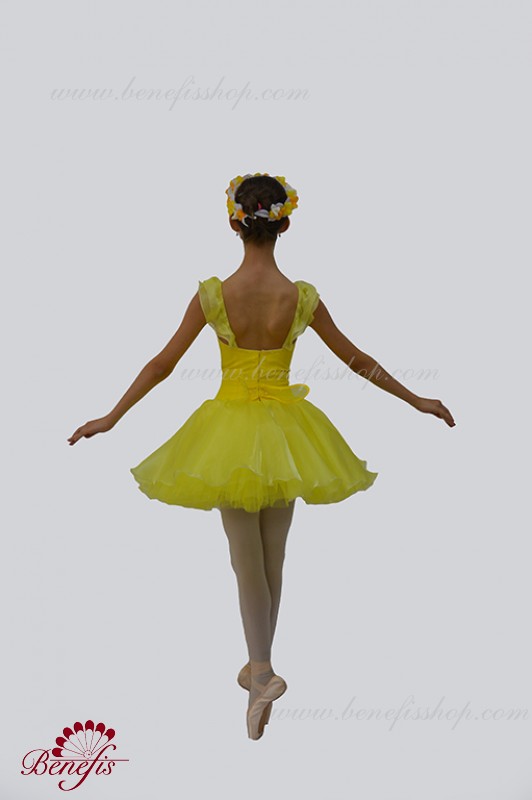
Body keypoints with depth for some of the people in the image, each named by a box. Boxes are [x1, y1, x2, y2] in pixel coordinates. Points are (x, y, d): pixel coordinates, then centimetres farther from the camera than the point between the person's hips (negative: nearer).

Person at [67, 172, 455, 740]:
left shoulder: (212, 293, -13)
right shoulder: (302, 297, -10)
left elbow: (163, 363, -8)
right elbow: (357, 360, -2)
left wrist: (111, 417, 2)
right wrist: (418, 401, 10)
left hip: (231, 431, -1)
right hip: (284, 433, 2)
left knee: (246, 558, 10)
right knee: (273, 555, 17)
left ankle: (262, 672, -6)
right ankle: (258, 665, 33)